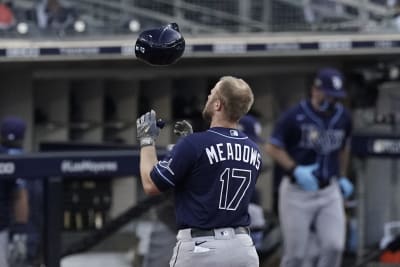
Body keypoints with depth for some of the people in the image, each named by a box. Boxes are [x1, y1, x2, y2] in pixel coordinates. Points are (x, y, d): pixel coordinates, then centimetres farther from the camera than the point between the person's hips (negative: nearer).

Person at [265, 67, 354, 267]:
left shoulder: (343, 117, 5)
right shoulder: (294, 116, -11)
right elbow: (273, 147, -6)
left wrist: (342, 177, 18)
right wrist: (295, 170, -18)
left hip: (329, 191, 4)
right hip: (297, 192, -4)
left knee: (333, 247, -13)